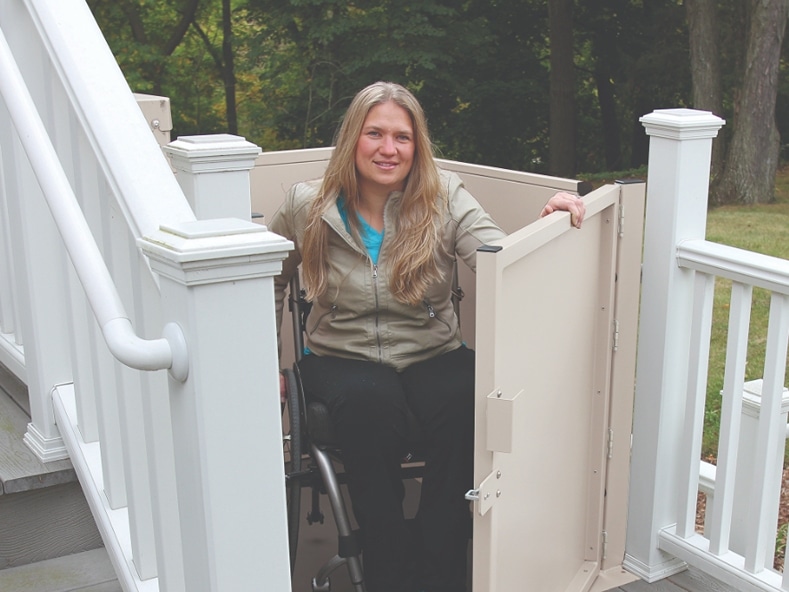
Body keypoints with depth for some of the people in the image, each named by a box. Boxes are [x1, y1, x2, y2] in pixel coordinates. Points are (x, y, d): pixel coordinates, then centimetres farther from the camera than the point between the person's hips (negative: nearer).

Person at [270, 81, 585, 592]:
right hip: (342, 358, 0)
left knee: (468, 402, -32)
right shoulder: (308, 206, -1)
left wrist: (549, 223, -39)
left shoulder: (445, 197, -3)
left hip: (431, 355, 1)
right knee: (373, 403, -35)